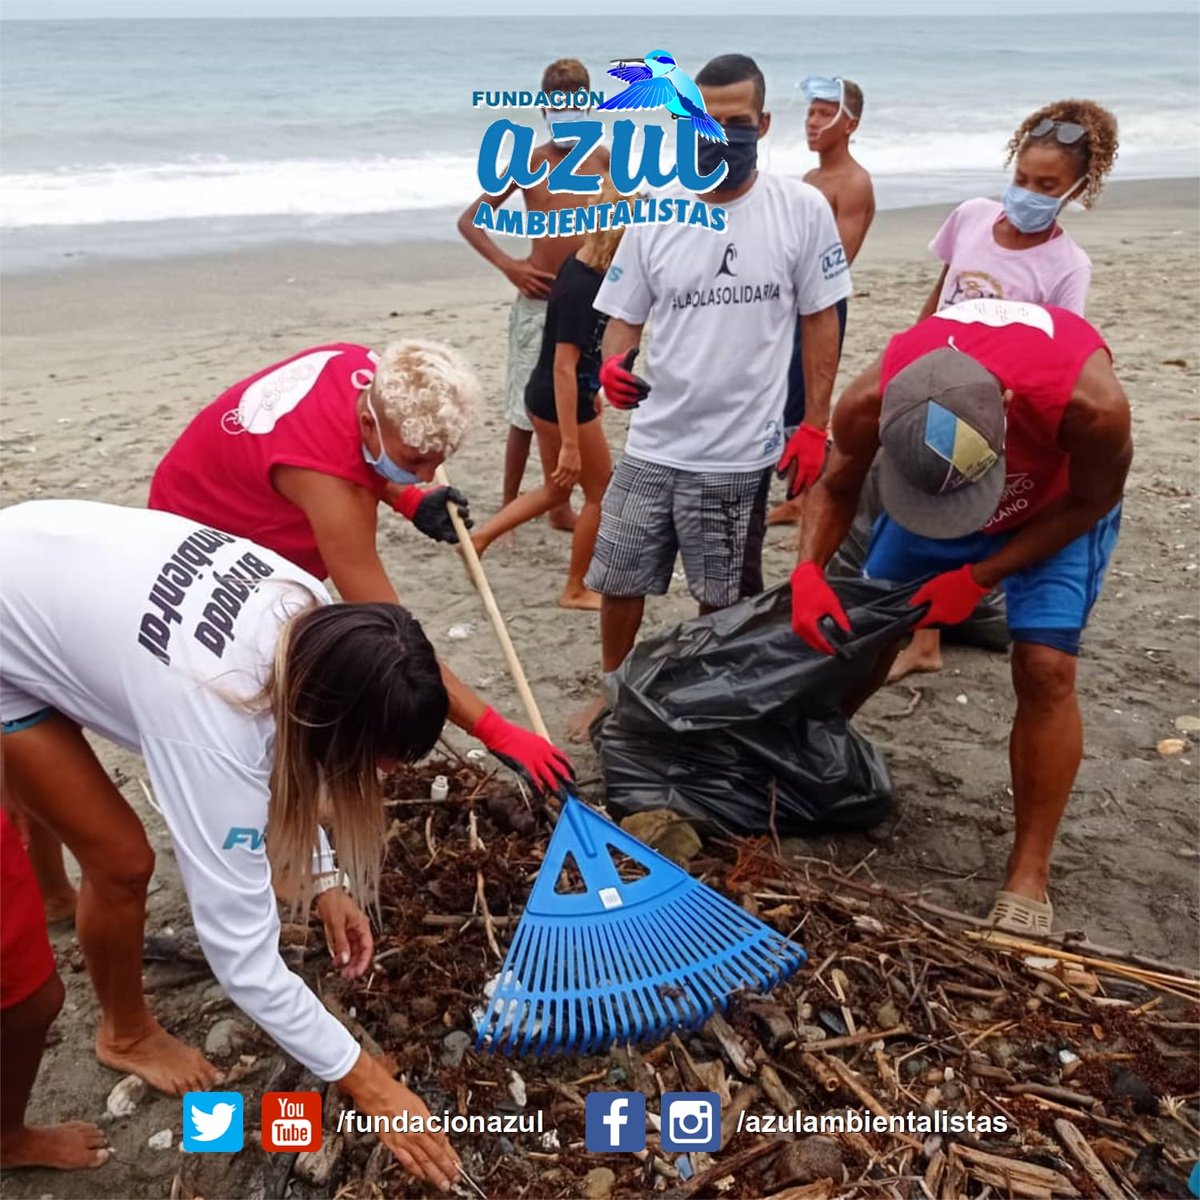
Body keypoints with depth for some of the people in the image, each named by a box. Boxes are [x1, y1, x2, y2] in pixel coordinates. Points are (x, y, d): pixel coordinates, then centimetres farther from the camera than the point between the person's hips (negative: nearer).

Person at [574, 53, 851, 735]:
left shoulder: (802, 209, -5)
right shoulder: (655, 217, 2)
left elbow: (821, 322, 0)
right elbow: (624, 317, 7)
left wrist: (815, 427, -3)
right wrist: (612, 365, -15)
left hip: (741, 452, -3)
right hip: (652, 445, 3)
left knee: (725, 601, 10)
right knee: (619, 582, 12)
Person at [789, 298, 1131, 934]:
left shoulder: (1091, 404, -42)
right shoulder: (868, 405, -35)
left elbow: (1091, 501, -19)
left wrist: (979, 577, -24)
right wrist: (809, 572, -29)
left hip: (1060, 506, -2)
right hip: (920, 480, 3)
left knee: (1045, 668, -15)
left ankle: (1028, 878, -3)